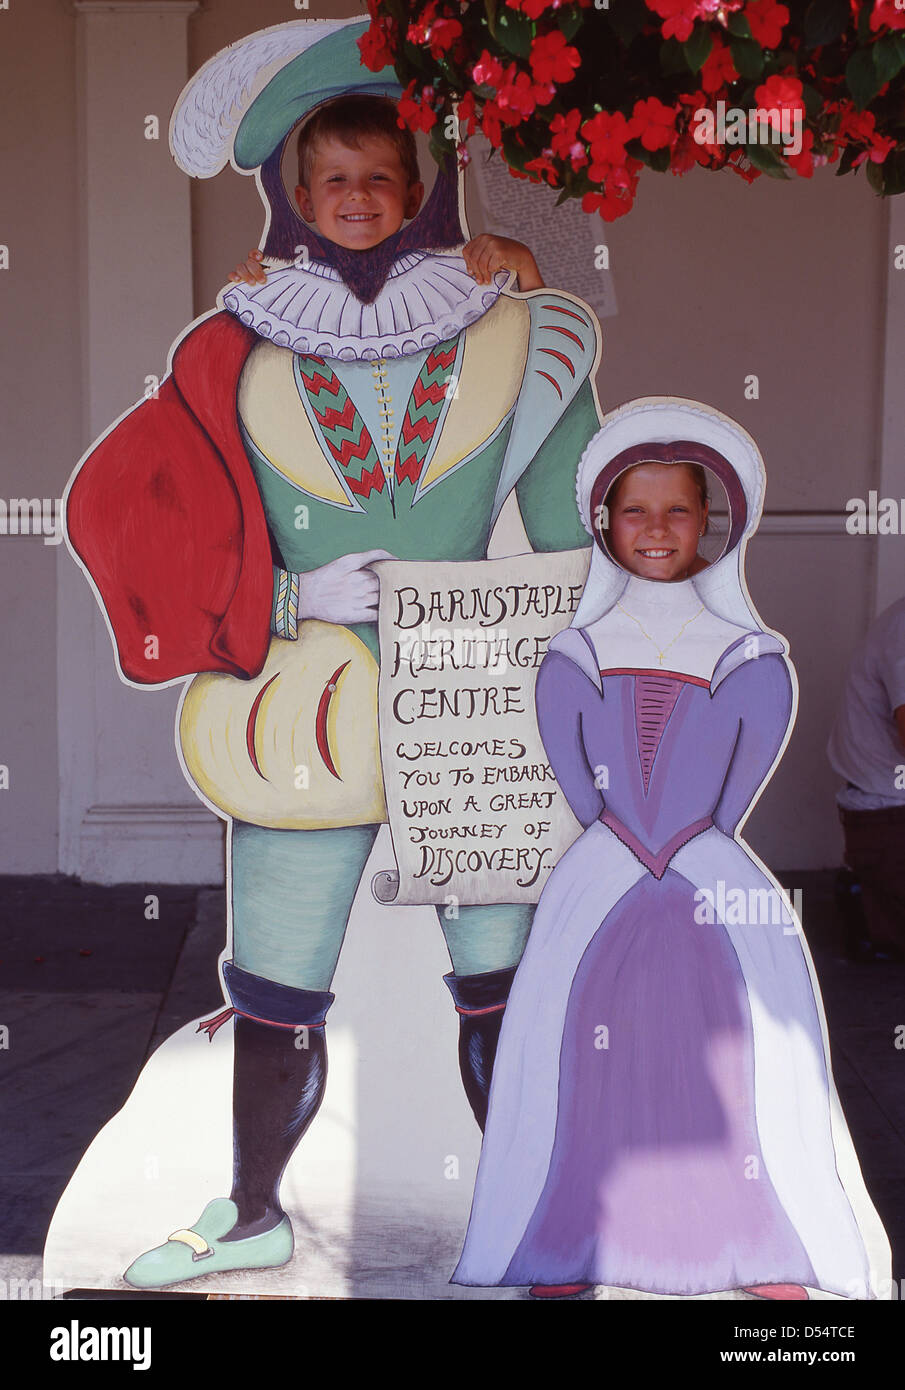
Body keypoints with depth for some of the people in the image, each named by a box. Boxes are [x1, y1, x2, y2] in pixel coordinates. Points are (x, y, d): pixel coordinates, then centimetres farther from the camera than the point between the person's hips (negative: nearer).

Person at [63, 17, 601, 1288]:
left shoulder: (513, 342, 1)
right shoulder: (241, 356, 1)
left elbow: (576, 540, 4)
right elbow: (120, 509, -1)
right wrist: (289, 598, -9)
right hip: (303, 721, 1)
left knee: (505, 986, 5)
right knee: (272, 1000, 12)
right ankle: (253, 1214, 36)